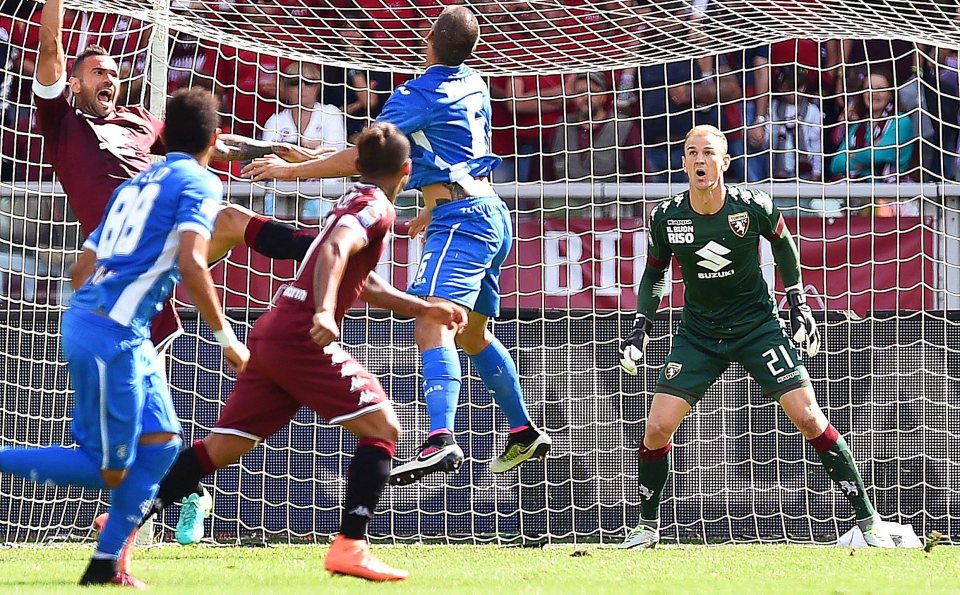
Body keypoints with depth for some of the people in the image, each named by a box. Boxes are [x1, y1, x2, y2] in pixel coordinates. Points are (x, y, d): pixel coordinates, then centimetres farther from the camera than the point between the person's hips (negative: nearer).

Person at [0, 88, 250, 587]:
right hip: (113, 334, -9)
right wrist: (225, 336, -12)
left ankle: (106, 565, 9)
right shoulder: (200, 182, -3)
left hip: (85, 319, 9)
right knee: (109, 469, -4)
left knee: (160, 443, 11)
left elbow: (82, 269, 22)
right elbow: (191, 264, -18)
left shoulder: (134, 185, 21)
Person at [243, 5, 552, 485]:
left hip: (460, 220, -10)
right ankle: (524, 434, 34)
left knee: (432, 323, -24)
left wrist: (291, 170, -5)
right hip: (491, 213, 10)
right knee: (472, 334, 24)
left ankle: (441, 441, -44)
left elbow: (359, 160, -13)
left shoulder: (419, 95, -11)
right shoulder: (474, 87, 14)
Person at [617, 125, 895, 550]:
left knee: (809, 419, -11)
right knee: (657, 428, -9)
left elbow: (783, 244, 6)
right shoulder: (666, 218, -11)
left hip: (757, 324, -2)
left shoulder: (752, 207, -16)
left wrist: (798, 304, 7)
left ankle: (868, 520, -2)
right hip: (698, 334, 2)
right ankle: (647, 527, 13)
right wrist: (642, 325, 2)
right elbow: (654, 272, 9)